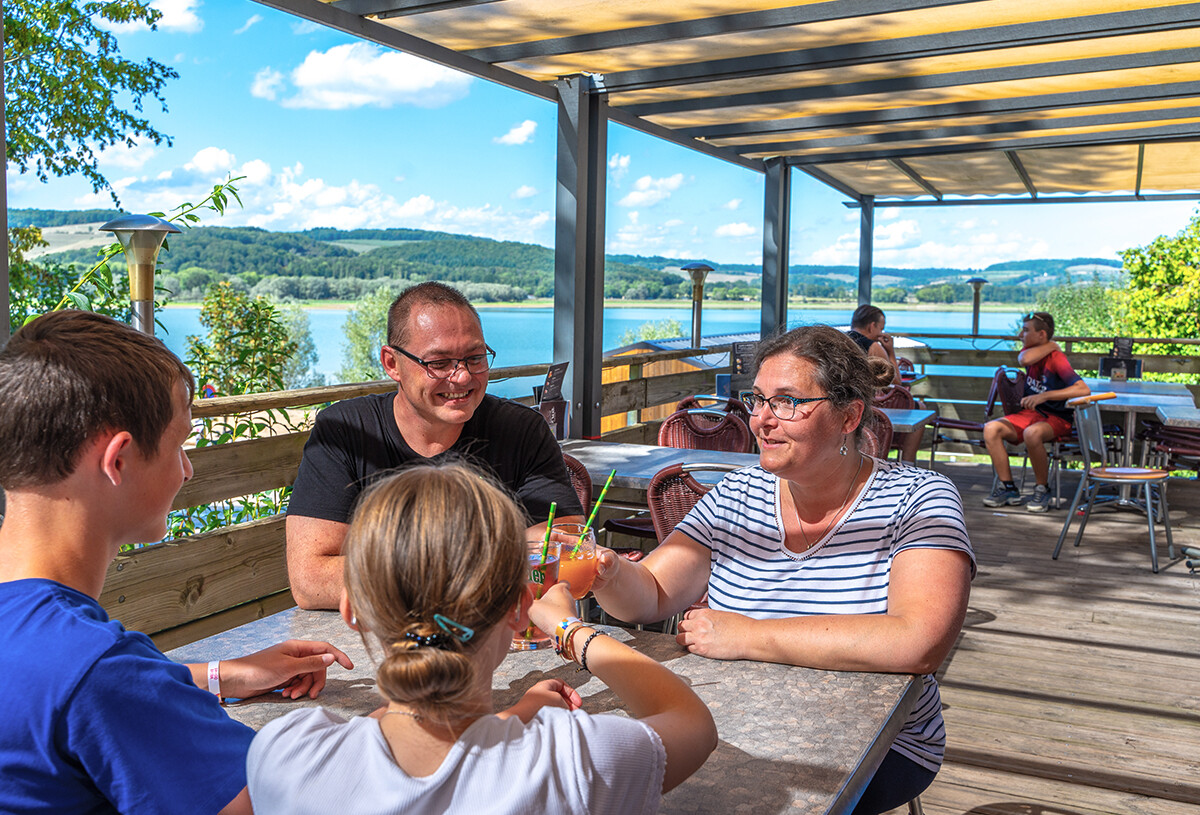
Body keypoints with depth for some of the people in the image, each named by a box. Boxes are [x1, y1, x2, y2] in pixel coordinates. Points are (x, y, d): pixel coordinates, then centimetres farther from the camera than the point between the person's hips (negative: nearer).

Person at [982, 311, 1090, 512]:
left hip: (1056, 418, -7)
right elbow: (1024, 359, -20)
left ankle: (1042, 489, -17)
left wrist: (1044, 396, -31)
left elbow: (1083, 389, -27)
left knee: (1032, 433, -39)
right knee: (991, 429, -19)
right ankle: (1008, 489, -13)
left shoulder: (1056, 358, -15)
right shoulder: (1032, 351, 7)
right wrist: (1051, 346, -10)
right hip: (1028, 413, 7)